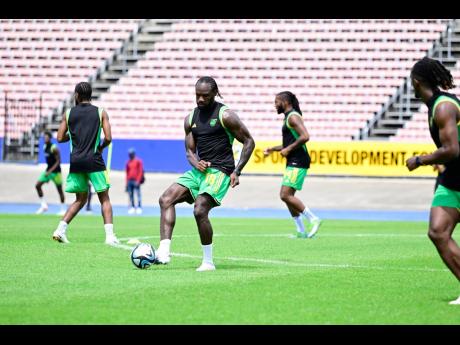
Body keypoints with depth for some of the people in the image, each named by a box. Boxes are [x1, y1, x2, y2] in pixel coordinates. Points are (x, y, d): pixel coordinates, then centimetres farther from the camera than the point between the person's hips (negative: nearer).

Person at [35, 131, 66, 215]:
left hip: (55, 171, -8)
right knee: (37, 185, -3)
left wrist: (50, 171, -23)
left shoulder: (54, 148, -18)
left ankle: (63, 209, 10)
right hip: (48, 170, 8)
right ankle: (44, 206, 4)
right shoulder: (44, 147, 7)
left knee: (59, 190, 1)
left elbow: (58, 161, -18)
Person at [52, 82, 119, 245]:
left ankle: (61, 229, 3)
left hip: (76, 161, 3)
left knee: (80, 199, 16)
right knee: (104, 198, 4)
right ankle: (109, 235, -9)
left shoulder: (68, 113, 6)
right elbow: (108, 138, -5)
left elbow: (60, 138, 4)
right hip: (94, 161, -3)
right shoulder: (101, 113, 2)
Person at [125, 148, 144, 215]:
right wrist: (127, 182, 14)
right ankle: (132, 207, 6)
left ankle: (139, 207, -9)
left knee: (138, 194, -9)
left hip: (136, 181, -5)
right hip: (129, 181, 5)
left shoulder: (138, 161, -1)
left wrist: (138, 181, -14)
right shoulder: (128, 162, 16)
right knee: (130, 194, 2)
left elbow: (140, 171, -6)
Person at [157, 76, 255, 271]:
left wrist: (237, 171, -9)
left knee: (200, 210, -23)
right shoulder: (191, 118, 12)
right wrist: (196, 163, -8)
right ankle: (164, 252, -19)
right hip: (198, 170, 7)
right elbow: (189, 151, 16)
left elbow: (249, 142, -2)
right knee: (166, 199, -11)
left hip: (219, 172, -7)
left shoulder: (225, 115, -6)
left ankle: (208, 262, -9)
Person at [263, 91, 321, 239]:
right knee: (287, 196, 9)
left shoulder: (293, 117, -11)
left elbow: (305, 137, -24)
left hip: (298, 162, -11)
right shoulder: (289, 117, 21)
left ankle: (313, 219, -10)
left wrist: (288, 149, -18)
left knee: (285, 195, -15)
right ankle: (301, 232, 10)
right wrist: (272, 149, 21)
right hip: (293, 162, 11)